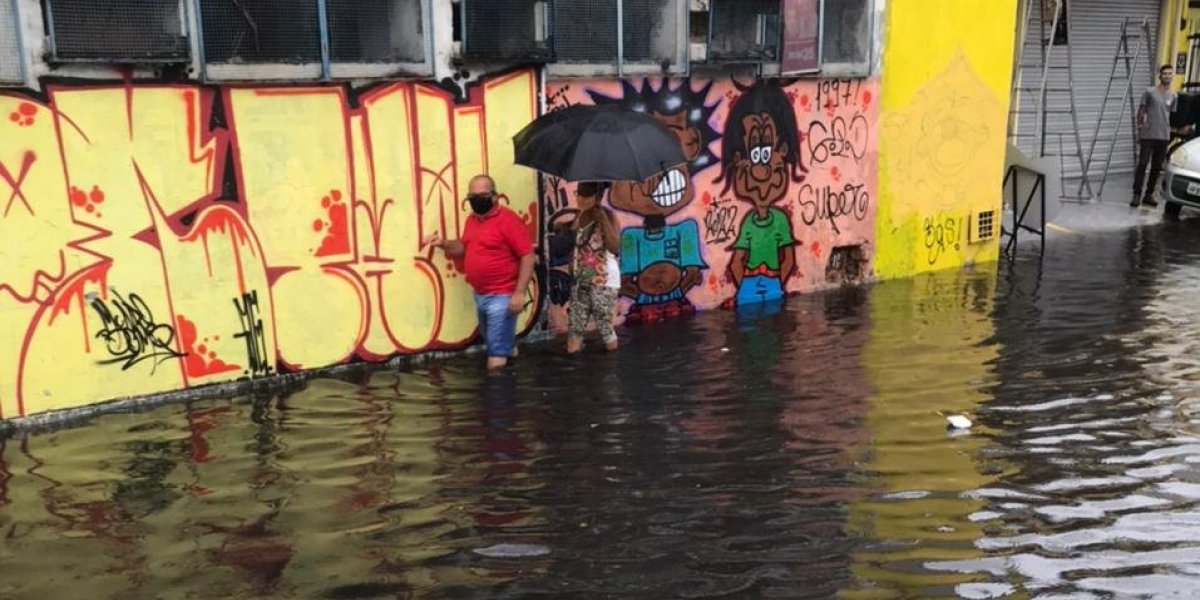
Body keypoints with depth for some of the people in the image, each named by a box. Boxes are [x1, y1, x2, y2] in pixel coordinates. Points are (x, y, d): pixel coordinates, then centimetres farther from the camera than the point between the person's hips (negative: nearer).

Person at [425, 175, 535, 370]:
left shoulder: (508, 219, -14)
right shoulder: (472, 219, 10)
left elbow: (528, 256, -16)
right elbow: (464, 248, 25)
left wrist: (519, 293, -21)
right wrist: (444, 244, 4)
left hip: (502, 296, -7)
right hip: (480, 295, 7)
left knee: (497, 356, -5)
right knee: (504, 344, 24)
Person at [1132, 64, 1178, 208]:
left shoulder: (1173, 96, 10)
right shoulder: (1149, 92, -2)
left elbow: (1172, 116, 16)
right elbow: (1141, 111, 2)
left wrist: (1169, 130, 9)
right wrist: (1139, 126, -2)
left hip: (1164, 137, 4)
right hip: (1148, 136, -4)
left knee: (1157, 168, 7)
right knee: (1142, 165, -6)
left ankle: (1149, 195, 14)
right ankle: (1137, 195, -3)